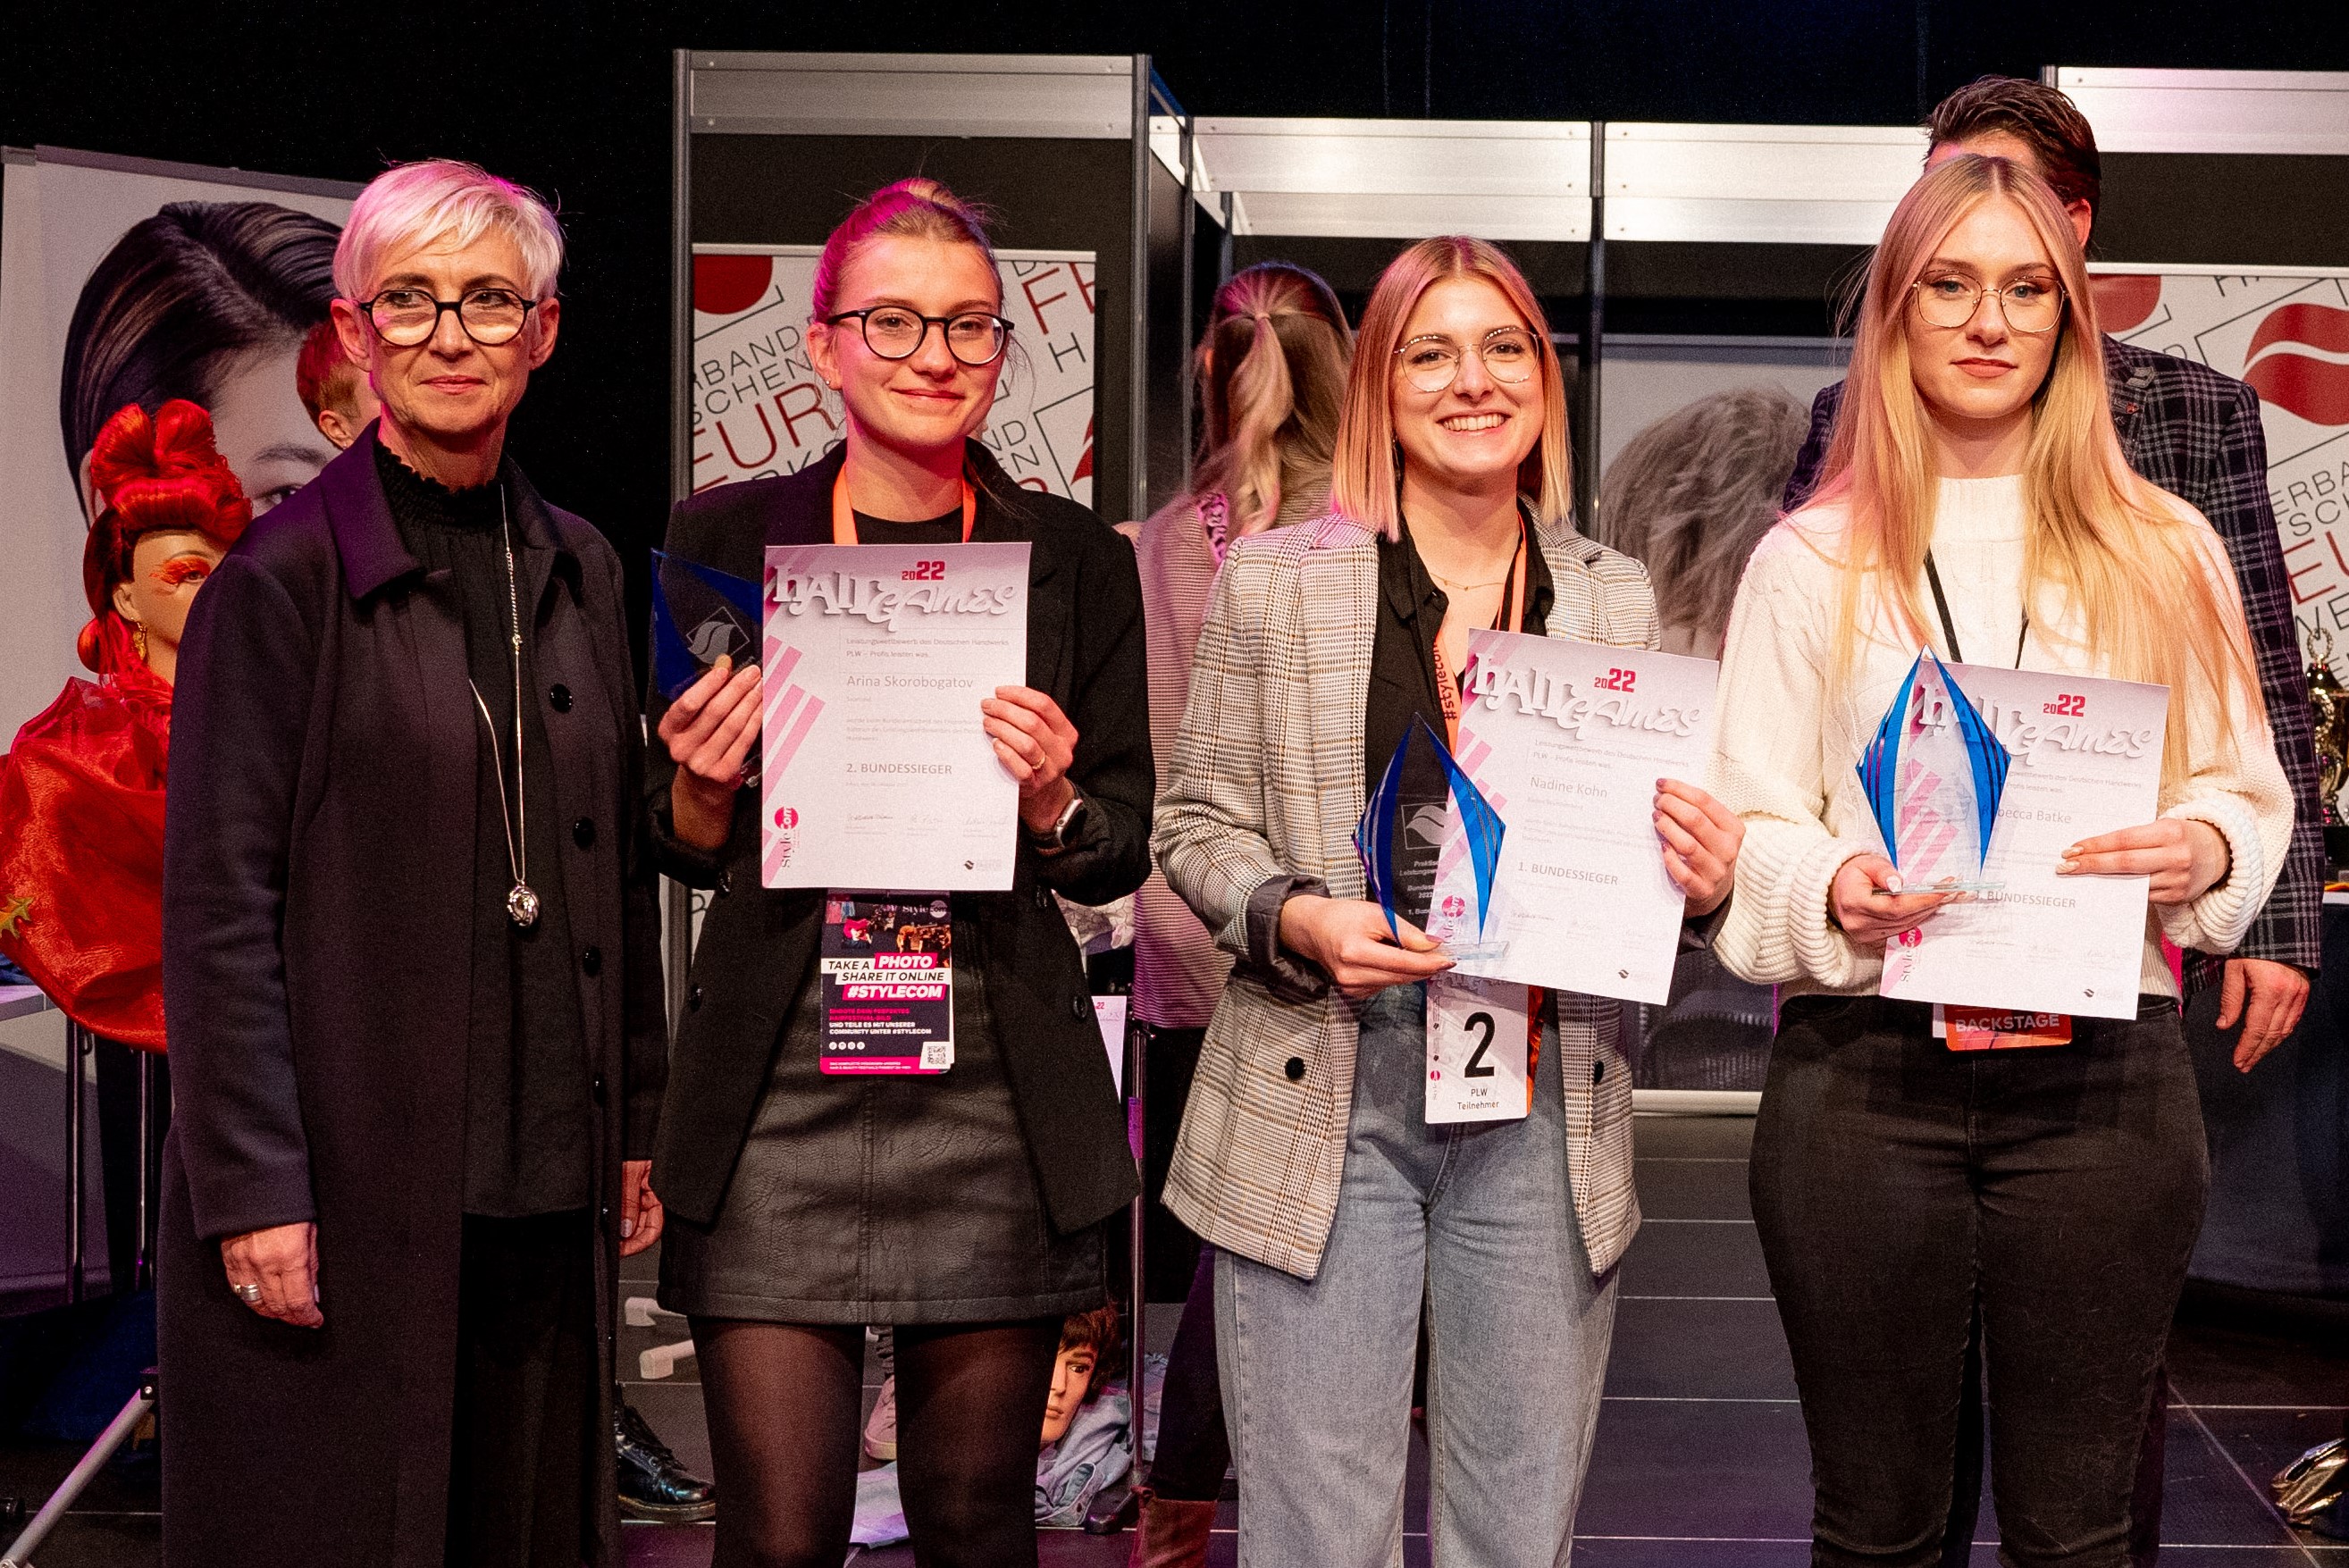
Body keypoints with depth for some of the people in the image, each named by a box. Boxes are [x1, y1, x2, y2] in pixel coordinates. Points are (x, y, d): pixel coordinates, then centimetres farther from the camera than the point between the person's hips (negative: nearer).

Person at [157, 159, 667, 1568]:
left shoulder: (577, 571, 11)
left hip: (546, 1187, 5)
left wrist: (636, 1127, 12)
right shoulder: (284, 578, -6)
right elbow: (217, 902, -9)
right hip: (354, 1178, -5)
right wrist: (255, 1186, -14)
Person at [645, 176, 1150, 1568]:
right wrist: (704, 788, -11)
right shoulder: (725, 540, 5)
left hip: (997, 1088, 1)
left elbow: (1124, 853, 8)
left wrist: (1052, 803, -13)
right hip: (779, 1086, 0)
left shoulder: (1075, 560, 6)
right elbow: (682, 850, 11)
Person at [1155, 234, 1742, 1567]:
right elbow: (1200, 821, 5)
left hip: (1545, 1119, 2)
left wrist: (1700, 880, -7)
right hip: (1325, 1097, -2)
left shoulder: (1617, 599, 10)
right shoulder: (1272, 581, 3)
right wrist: (1297, 919, -14)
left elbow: (1650, 846, 16)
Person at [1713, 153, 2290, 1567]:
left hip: (2104, 1075, 1)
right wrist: (1834, 894, -16)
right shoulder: (1810, 560, 8)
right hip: (1864, 1072, 0)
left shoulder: (2167, 552, 10)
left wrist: (2202, 853, -11)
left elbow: (2250, 789, 12)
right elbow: (1752, 822, 6)